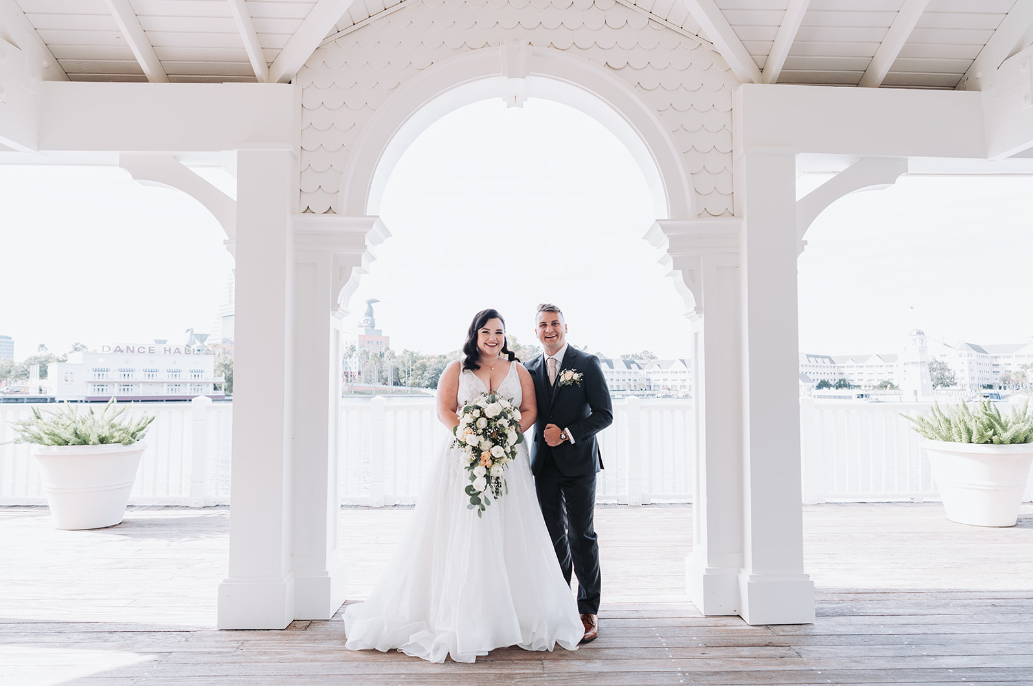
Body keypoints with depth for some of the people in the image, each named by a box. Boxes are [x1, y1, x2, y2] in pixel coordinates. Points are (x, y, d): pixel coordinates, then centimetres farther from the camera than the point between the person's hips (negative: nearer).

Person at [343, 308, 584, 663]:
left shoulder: (518, 370, 12)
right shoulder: (456, 370, 7)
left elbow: (530, 410, 6)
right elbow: (445, 410, -1)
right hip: (464, 459, -1)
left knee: (509, 535, 2)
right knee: (462, 534, -2)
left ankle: (518, 615, 14)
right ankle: (463, 618, 8)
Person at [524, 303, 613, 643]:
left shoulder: (587, 363, -3)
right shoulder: (530, 369, 9)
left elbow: (604, 414, -8)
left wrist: (567, 434, -16)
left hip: (578, 462, -4)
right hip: (544, 464, 4)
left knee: (581, 535, 1)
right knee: (552, 536, 10)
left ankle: (588, 609, 14)